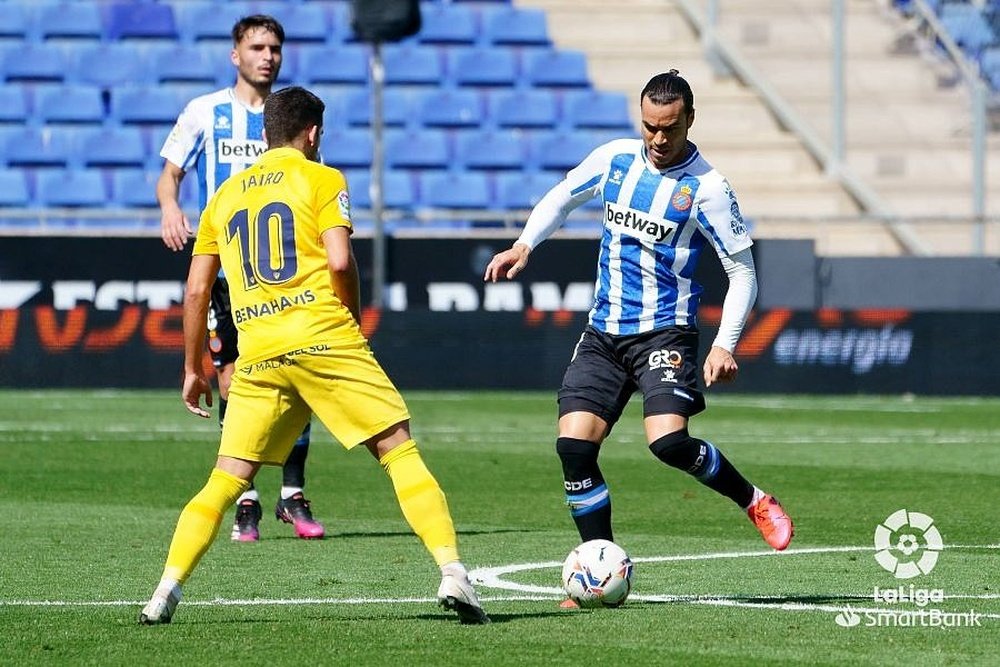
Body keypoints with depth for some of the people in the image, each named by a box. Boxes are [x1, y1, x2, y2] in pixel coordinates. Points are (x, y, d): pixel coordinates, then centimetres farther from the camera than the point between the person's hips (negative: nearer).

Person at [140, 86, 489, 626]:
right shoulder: (321, 179, 5)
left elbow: (196, 289, 18)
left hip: (257, 355, 4)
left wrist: (192, 369, 25)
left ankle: (167, 590, -3)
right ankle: (452, 574, -12)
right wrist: (352, 317, 8)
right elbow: (339, 261, -9)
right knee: (400, 450, -1)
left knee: (226, 480, 9)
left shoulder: (226, 194, 19)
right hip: (325, 339, -4)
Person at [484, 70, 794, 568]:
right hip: (603, 334, 5)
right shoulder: (614, 158, 5)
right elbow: (562, 196, 25)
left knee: (668, 442, -26)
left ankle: (755, 502, 1)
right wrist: (524, 245, 9)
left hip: (664, 332, -5)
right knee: (573, 446, -10)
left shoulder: (706, 187, -9)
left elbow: (743, 272, -6)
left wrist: (724, 345, -17)